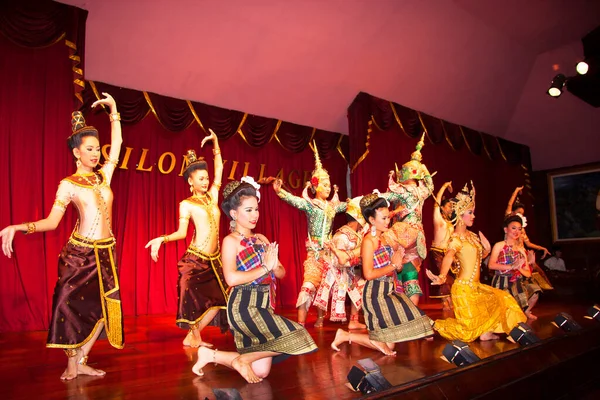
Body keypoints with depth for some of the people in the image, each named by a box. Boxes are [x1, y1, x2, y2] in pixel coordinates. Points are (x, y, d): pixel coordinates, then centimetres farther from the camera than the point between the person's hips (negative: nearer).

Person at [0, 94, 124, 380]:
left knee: (102, 306, 2)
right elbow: (52, 221, -4)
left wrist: (113, 110, 7)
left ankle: (82, 361, 14)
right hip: (79, 251, -4)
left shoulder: (103, 175, 8)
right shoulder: (68, 185, -2)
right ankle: (71, 364, 12)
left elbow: (117, 144, 8)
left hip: (106, 252, 4)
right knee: (70, 303, -5)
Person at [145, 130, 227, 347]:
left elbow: (219, 169, 13)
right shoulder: (186, 205, -1)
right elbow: (182, 232, -6)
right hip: (196, 259, -5)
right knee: (199, 301, -7)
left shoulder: (212, 196, 11)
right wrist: (161, 239, -22)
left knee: (217, 300, 4)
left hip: (214, 260, 5)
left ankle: (192, 337, 18)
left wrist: (215, 142, 14)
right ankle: (194, 337, 16)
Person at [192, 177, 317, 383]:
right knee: (294, 335, -16)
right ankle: (243, 359, 0)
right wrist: (265, 267, -15)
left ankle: (212, 355, 21)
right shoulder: (230, 241, -7)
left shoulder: (262, 239, 13)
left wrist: (274, 266, -11)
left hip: (263, 305, 7)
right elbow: (231, 278, -22)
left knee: (261, 371, 6)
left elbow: (281, 273, 11)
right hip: (244, 306, -7)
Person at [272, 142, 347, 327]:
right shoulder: (310, 204, -6)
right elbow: (294, 200, -23)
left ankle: (320, 319, 22)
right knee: (309, 285, -13)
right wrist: (279, 191, -39)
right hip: (314, 250, -5)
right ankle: (301, 323, -12)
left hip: (329, 250, 5)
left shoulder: (333, 205, 11)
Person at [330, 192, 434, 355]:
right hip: (376, 293, -9)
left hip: (389, 291, 9)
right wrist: (393, 265, -13)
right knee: (387, 346, -3)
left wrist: (397, 261, -1)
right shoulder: (368, 241, -16)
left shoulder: (384, 238, 10)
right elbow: (369, 274, -21)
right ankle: (346, 336, 8)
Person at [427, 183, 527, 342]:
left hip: (475, 286, 9)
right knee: (469, 327, -5)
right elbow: (448, 257, -36)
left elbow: (478, 256, 22)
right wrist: (442, 277, -54)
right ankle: (436, 325, 12)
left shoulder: (471, 235, 11)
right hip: (464, 288, -9)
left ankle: (485, 332, 17)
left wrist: (487, 249, 1)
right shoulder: (456, 238, -17)